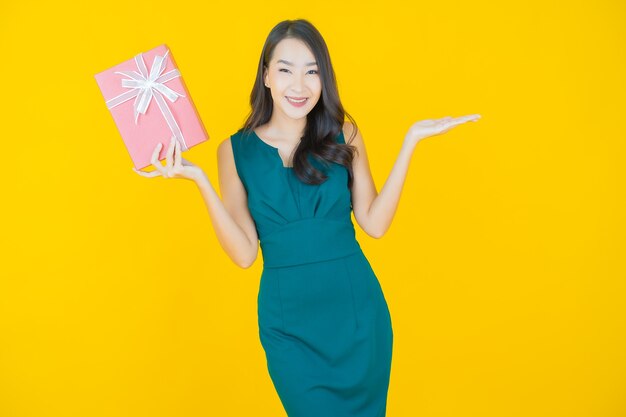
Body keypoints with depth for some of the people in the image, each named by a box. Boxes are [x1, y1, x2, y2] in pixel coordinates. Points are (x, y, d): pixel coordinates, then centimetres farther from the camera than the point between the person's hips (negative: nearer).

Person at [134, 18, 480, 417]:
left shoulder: (343, 136, -1)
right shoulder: (236, 150, -3)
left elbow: (374, 224, -6)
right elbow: (244, 253, -7)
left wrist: (410, 142, -9)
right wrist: (200, 182, -17)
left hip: (356, 309, 2)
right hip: (288, 320, -1)